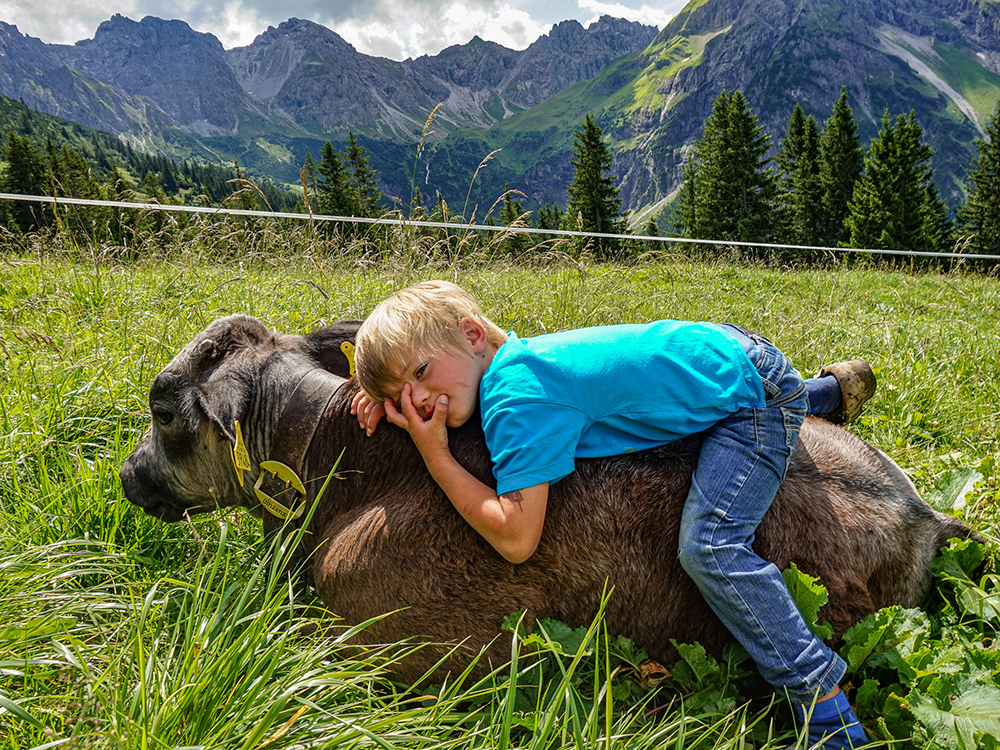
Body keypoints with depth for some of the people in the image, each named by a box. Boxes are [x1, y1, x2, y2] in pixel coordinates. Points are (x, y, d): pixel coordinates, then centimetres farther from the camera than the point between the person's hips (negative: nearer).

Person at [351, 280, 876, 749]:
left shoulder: (518, 398, -30)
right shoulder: (505, 359, -5)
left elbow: (515, 540, -32)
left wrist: (434, 456, -26)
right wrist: (386, 390, 0)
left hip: (751, 392, -9)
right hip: (715, 346, 10)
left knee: (709, 548, -23)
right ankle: (828, 390, 52)